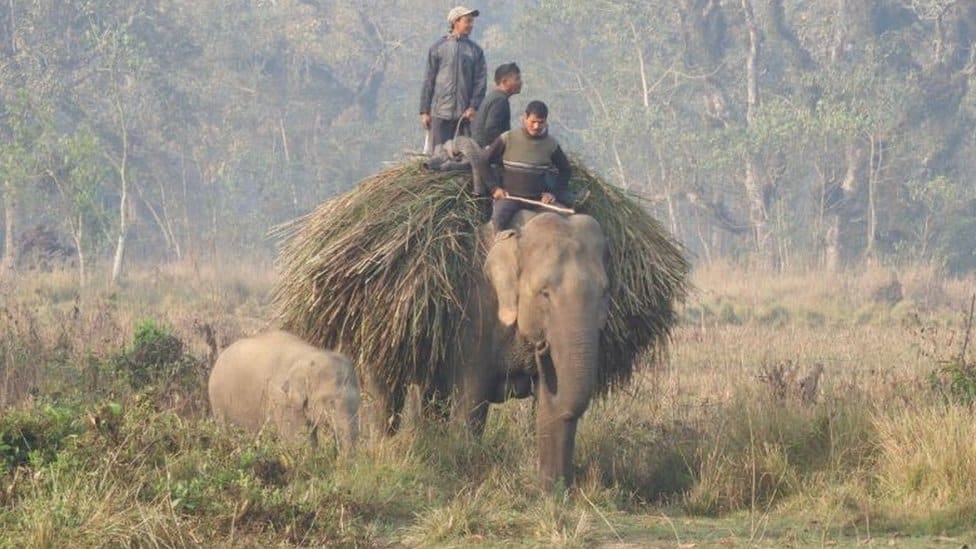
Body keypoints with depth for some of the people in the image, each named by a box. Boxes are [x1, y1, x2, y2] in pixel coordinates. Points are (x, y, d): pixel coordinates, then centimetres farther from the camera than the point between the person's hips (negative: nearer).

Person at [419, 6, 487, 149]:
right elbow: (428, 81, 6)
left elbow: (481, 81, 3)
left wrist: (474, 107, -10)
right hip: (440, 112, -1)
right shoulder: (438, 48, 6)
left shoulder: (475, 50, 9)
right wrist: (424, 111, 2)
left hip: (465, 114, 1)